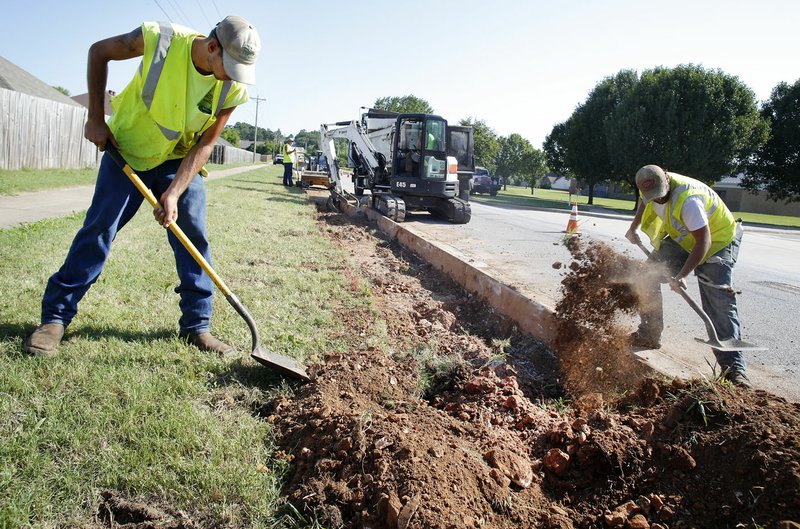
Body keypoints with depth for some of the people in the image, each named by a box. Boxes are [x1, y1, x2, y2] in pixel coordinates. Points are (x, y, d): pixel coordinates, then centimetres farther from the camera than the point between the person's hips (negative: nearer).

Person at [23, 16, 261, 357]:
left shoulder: (233, 89, -19)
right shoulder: (160, 40, -25)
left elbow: (205, 145, -15)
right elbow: (99, 51, -8)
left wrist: (174, 193, -25)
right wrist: (96, 119, -10)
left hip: (181, 160, 2)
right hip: (126, 151, -2)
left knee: (194, 237, -5)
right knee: (98, 229, -4)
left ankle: (197, 325, 6)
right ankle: (55, 316, 9)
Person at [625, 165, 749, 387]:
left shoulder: (688, 199, -37)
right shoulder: (652, 186, -12)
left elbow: (703, 241, -35)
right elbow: (645, 201, 15)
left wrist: (682, 275, -40)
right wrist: (633, 228, 11)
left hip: (717, 242, -8)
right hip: (682, 239, 8)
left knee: (720, 304, -16)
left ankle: (733, 367, -17)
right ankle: (648, 335, 15)